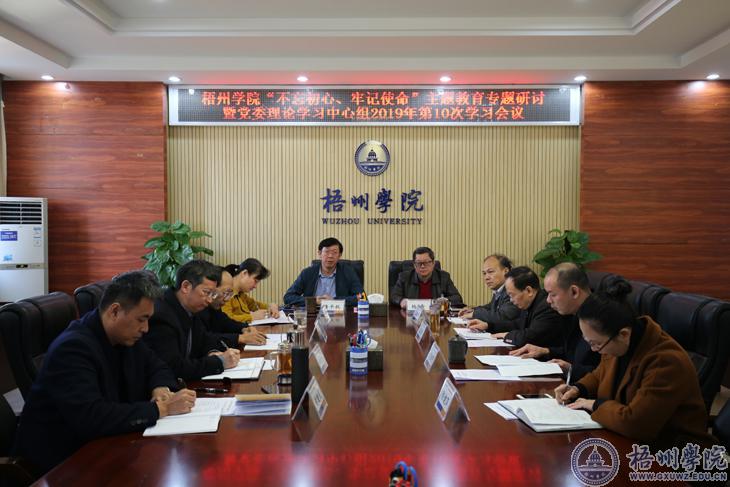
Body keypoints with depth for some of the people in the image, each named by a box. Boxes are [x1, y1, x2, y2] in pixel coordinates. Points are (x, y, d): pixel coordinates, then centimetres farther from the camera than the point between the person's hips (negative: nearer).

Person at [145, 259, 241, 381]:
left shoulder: (190, 309, 2)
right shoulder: (161, 316, -22)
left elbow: (204, 338, 16)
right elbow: (173, 368, -27)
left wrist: (213, 353, -5)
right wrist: (219, 361, -21)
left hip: (182, 382, 7)